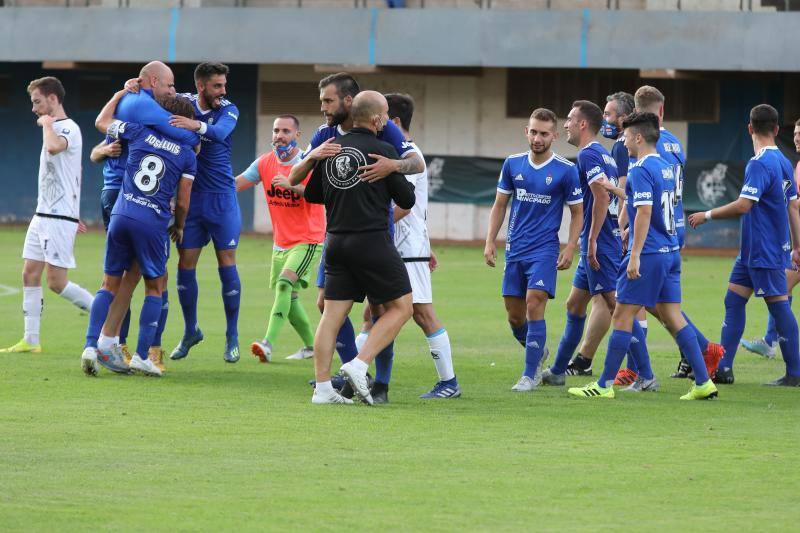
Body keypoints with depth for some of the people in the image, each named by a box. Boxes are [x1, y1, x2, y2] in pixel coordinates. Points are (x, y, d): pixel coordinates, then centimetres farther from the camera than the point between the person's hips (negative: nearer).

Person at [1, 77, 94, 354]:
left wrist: (47, 123, -19)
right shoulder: (55, 129, 17)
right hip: (42, 216, 10)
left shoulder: (69, 128, -14)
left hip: (60, 217, -10)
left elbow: (53, 147, -37)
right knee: (30, 274, 5)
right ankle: (31, 340, 7)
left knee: (56, 282, -11)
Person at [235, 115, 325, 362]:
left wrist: (291, 184, -40)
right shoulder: (265, 163, 3)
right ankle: (311, 346, 30)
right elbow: (235, 184, 1)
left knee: (285, 284, -25)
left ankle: (268, 344, -34)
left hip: (308, 241, -7)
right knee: (288, 299, 12)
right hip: (280, 244, 7)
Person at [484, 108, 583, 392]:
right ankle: (538, 353, 34)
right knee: (514, 315, 6)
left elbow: (577, 213, 2)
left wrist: (570, 249, -8)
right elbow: (500, 205, 14)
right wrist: (490, 241, 6)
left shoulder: (566, 170, -5)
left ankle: (530, 374, -8)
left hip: (544, 249, -4)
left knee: (534, 305, -16)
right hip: (515, 250, 4)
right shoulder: (513, 164, 5)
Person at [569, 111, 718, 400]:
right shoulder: (666, 167, 14)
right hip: (671, 251, 9)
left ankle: (605, 384, 2)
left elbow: (644, 213, -21)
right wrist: (630, 230, 31)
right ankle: (703, 382, 4)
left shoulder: (641, 170, -13)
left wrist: (635, 255, -22)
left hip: (649, 253, -9)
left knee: (622, 316, -2)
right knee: (672, 316, 9)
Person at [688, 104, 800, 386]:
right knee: (734, 299, 10)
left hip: (765, 253, -9)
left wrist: (708, 215, -13)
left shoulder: (759, 164, -18)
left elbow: (743, 205, -25)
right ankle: (723, 368, 10)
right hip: (751, 250, 9)